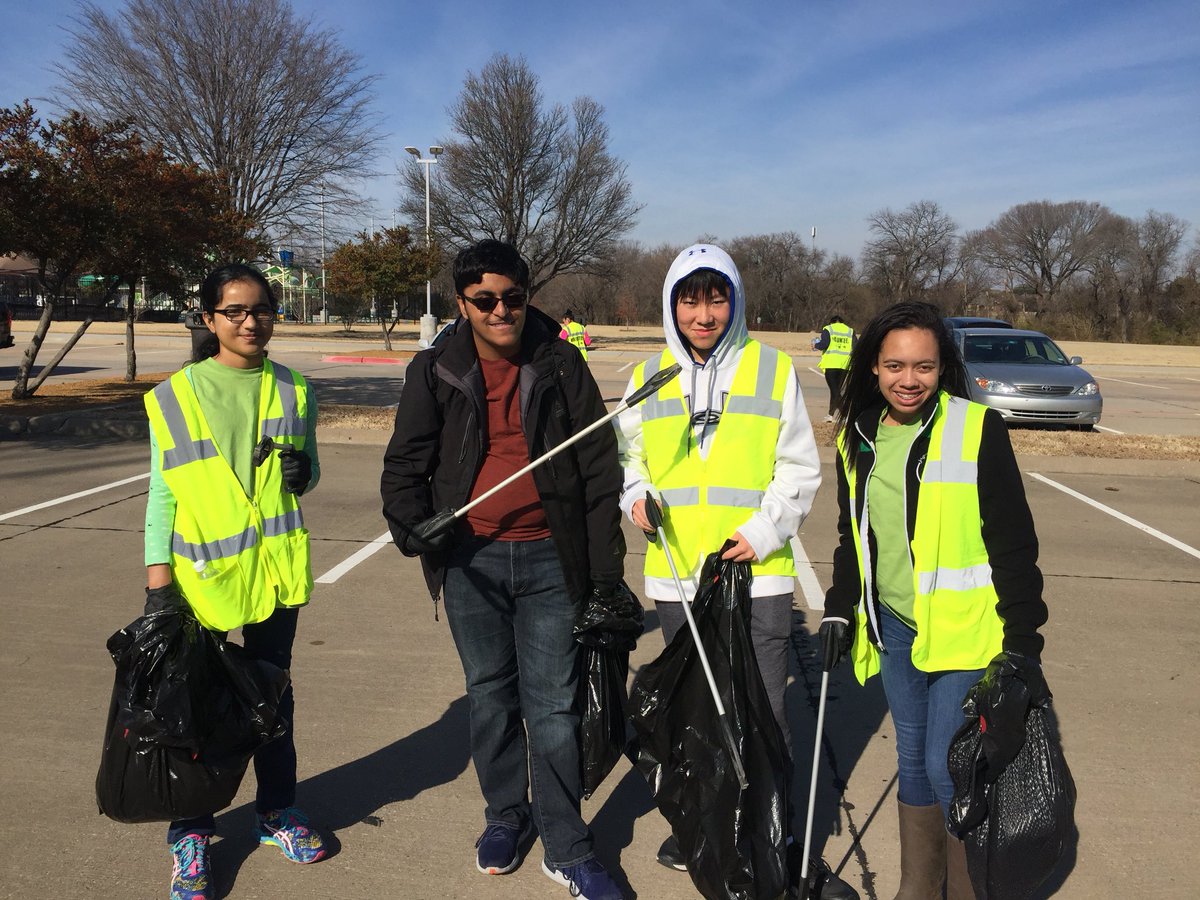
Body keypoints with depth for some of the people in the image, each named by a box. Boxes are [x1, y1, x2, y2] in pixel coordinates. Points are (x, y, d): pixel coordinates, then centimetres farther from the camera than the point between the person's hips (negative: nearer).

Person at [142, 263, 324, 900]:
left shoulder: (293, 391, 4)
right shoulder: (174, 396, -3)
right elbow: (162, 492, -2)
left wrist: (304, 472, -10)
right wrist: (158, 579, -7)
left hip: (275, 565, 3)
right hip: (199, 570, -2)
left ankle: (277, 809, 32)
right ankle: (189, 834, 21)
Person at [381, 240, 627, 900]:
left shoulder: (560, 366, -2)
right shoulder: (437, 372, 1)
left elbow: (599, 470, -1)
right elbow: (404, 464, 5)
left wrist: (606, 568, -3)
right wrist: (410, 522, -16)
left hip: (550, 558, -1)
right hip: (471, 558, 2)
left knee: (552, 704, 3)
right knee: (490, 696, 14)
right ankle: (505, 816, 34)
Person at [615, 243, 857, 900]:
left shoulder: (773, 369, -1)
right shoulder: (648, 377, 6)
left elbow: (798, 468, 1)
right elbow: (629, 457, 15)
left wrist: (764, 530, -11)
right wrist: (636, 496, -6)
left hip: (758, 573, -3)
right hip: (675, 574, 3)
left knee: (765, 712, 1)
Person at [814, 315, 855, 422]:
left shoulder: (827, 329, 4)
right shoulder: (850, 331, 13)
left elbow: (824, 344, -11)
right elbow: (855, 347, 3)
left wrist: (815, 345, 8)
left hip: (831, 364, -3)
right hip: (845, 364, 3)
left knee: (834, 389, -2)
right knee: (837, 389, 14)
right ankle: (831, 414, 20)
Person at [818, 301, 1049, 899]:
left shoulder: (978, 430, -11)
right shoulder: (857, 440, 6)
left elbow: (1013, 544, -9)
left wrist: (1022, 640, -10)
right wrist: (840, 609, 9)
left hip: (966, 630, -5)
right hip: (894, 627, 5)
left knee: (947, 766, -5)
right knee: (913, 760, 15)